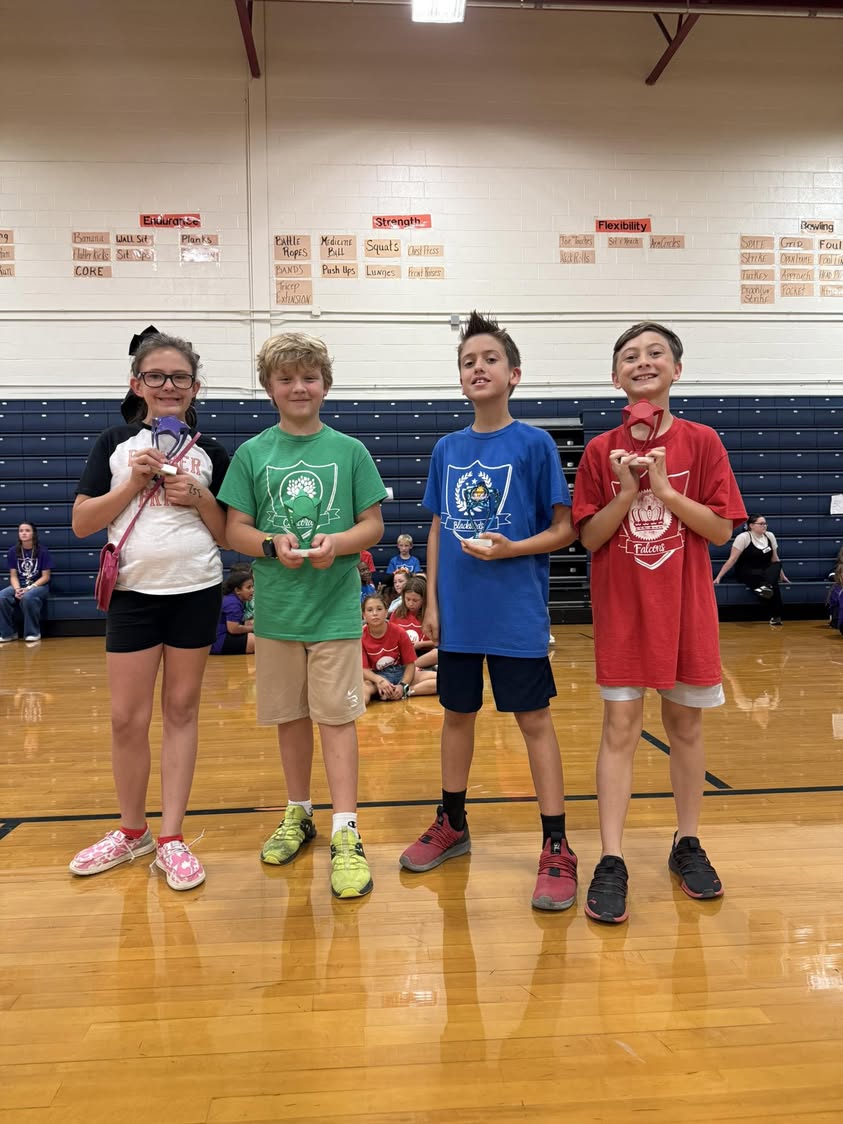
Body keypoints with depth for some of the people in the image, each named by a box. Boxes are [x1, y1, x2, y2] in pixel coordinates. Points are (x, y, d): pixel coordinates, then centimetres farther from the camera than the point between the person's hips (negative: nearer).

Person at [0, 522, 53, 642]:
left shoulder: (43, 551, -5)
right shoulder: (13, 551, 4)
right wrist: (17, 589, -16)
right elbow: (13, 575, 5)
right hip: (19, 585, 3)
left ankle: (33, 632, -18)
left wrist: (30, 588, -18)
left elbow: (46, 577, -5)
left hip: (39, 585, -3)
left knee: (28, 597, -38)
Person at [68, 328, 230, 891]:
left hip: (196, 591, 0)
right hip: (133, 592, 0)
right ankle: (132, 830, 25)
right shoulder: (115, 443, 4)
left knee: (182, 709, 7)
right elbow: (81, 523, 0)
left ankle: (172, 837, 16)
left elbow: (230, 536, 5)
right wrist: (133, 482, -11)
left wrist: (200, 498, -11)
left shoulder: (212, 453, 4)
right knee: (128, 718, 4)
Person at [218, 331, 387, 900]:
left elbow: (374, 525, 1)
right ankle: (298, 815, 32)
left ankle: (346, 835, 6)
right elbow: (236, 531, 3)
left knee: (337, 716, -1)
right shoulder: (252, 453, 3)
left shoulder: (349, 450, 0)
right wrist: (272, 544, -17)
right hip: (276, 608, 2)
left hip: (336, 608, -2)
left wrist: (338, 543, -18)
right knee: (290, 716, 14)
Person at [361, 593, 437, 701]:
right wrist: (379, 680, -32)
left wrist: (402, 685, -21)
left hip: (400, 673, 3)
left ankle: (404, 692, -24)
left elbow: (410, 664, -4)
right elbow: (363, 668, -12)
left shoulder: (399, 632, -7)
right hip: (376, 677, -3)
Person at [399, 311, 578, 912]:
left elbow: (564, 529, -4)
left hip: (517, 613, -4)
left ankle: (557, 848, 15)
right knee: (458, 713, 16)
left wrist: (509, 549, -20)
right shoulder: (447, 448, 8)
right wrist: (432, 601, 7)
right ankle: (452, 823, 34)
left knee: (534, 719, 3)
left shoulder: (535, 443, -5)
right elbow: (438, 529, 12)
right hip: (458, 612, 5)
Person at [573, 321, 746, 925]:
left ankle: (689, 844, 29)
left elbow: (721, 530, -5)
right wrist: (628, 492, -16)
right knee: (620, 728, -1)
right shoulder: (601, 451, 1)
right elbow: (589, 537, -2)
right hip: (620, 609, 0)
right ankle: (612, 862, 6)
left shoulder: (702, 442, 0)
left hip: (685, 608, 1)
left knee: (686, 724, 12)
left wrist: (665, 490, -15)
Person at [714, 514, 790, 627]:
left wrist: (782, 575, 15)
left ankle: (765, 587, -52)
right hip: (745, 572, -5)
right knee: (773, 583, -32)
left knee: (777, 565, -29)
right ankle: (776, 616, -37)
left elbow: (775, 559, 15)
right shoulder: (743, 537, -11)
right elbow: (732, 559, -14)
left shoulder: (770, 536, 5)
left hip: (765, 572, 5)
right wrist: (719, 577, -19)